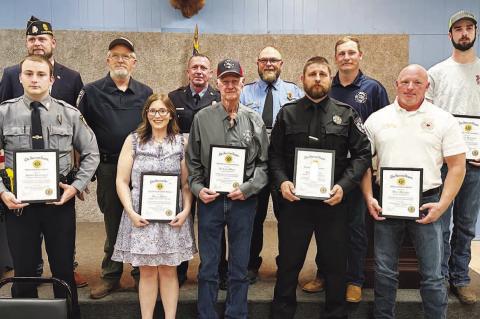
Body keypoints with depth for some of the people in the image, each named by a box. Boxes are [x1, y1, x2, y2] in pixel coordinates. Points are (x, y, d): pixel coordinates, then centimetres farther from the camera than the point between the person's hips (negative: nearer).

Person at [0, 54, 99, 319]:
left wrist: (77, 186, -6)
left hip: (60, 200, 0)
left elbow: (91, 153, 5)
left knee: (64, 268, 12)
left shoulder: (69, 114, -1)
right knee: (23, 271, 12)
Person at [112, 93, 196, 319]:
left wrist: (185, 211, -8)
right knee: (147, 272, 7)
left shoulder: (181, 142, 5)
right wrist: (131, 212, -9)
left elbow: (187, 183, 5)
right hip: (141, 217, 0)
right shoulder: (133, 141, 3)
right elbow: (122, 181, 1)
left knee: (168, 270, 8)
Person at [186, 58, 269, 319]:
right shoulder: (202, 118, 2)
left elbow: (264, 163, 3)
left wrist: (247, 188, -9)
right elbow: (192, 161, 7)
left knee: (239, 267, 10)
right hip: (209, 199, 0)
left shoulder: (254, 120, 3)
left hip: (244, 200, 0)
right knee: (208, 266, 8)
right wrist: (198, 188, -7)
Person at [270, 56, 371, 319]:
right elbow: (274, 154, 5)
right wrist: (282, 181, -11)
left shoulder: (346, 114, 3)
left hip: (333, 201, 0)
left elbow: (363, 153, 1)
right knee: (288, 263, 11)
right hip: (293, 199, 0)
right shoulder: (287, 113, 5)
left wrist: (344, 185, -12)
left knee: (336, 264, 11)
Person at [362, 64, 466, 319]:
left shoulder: (443, 120, 1)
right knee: (384, 272, 11)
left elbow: (457, 166, 0)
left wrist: (442, 205, -9)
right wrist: (369, 198, -2)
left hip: (426, 203, -1)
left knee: (432, 276, 5)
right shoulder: (377, 119, 6)